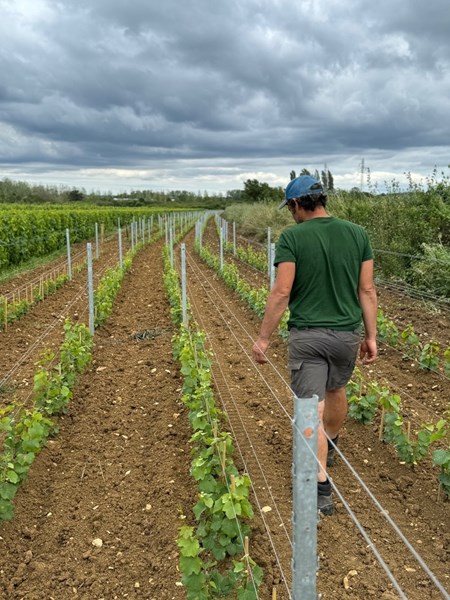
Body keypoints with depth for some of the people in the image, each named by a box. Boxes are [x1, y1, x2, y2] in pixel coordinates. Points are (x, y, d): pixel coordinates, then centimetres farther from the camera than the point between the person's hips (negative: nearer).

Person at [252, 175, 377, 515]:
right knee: (336, 390, 28)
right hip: (347, 334, 5)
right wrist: (372, 336, 7)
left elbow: (282, 292, -15)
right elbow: (367, 290, 1)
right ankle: (330, 447, 50)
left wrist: (264, 338, -7)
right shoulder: (357, 234, 1)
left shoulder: (292, 237, -11)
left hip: (307, 335, -4)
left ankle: (321, 488, -4)